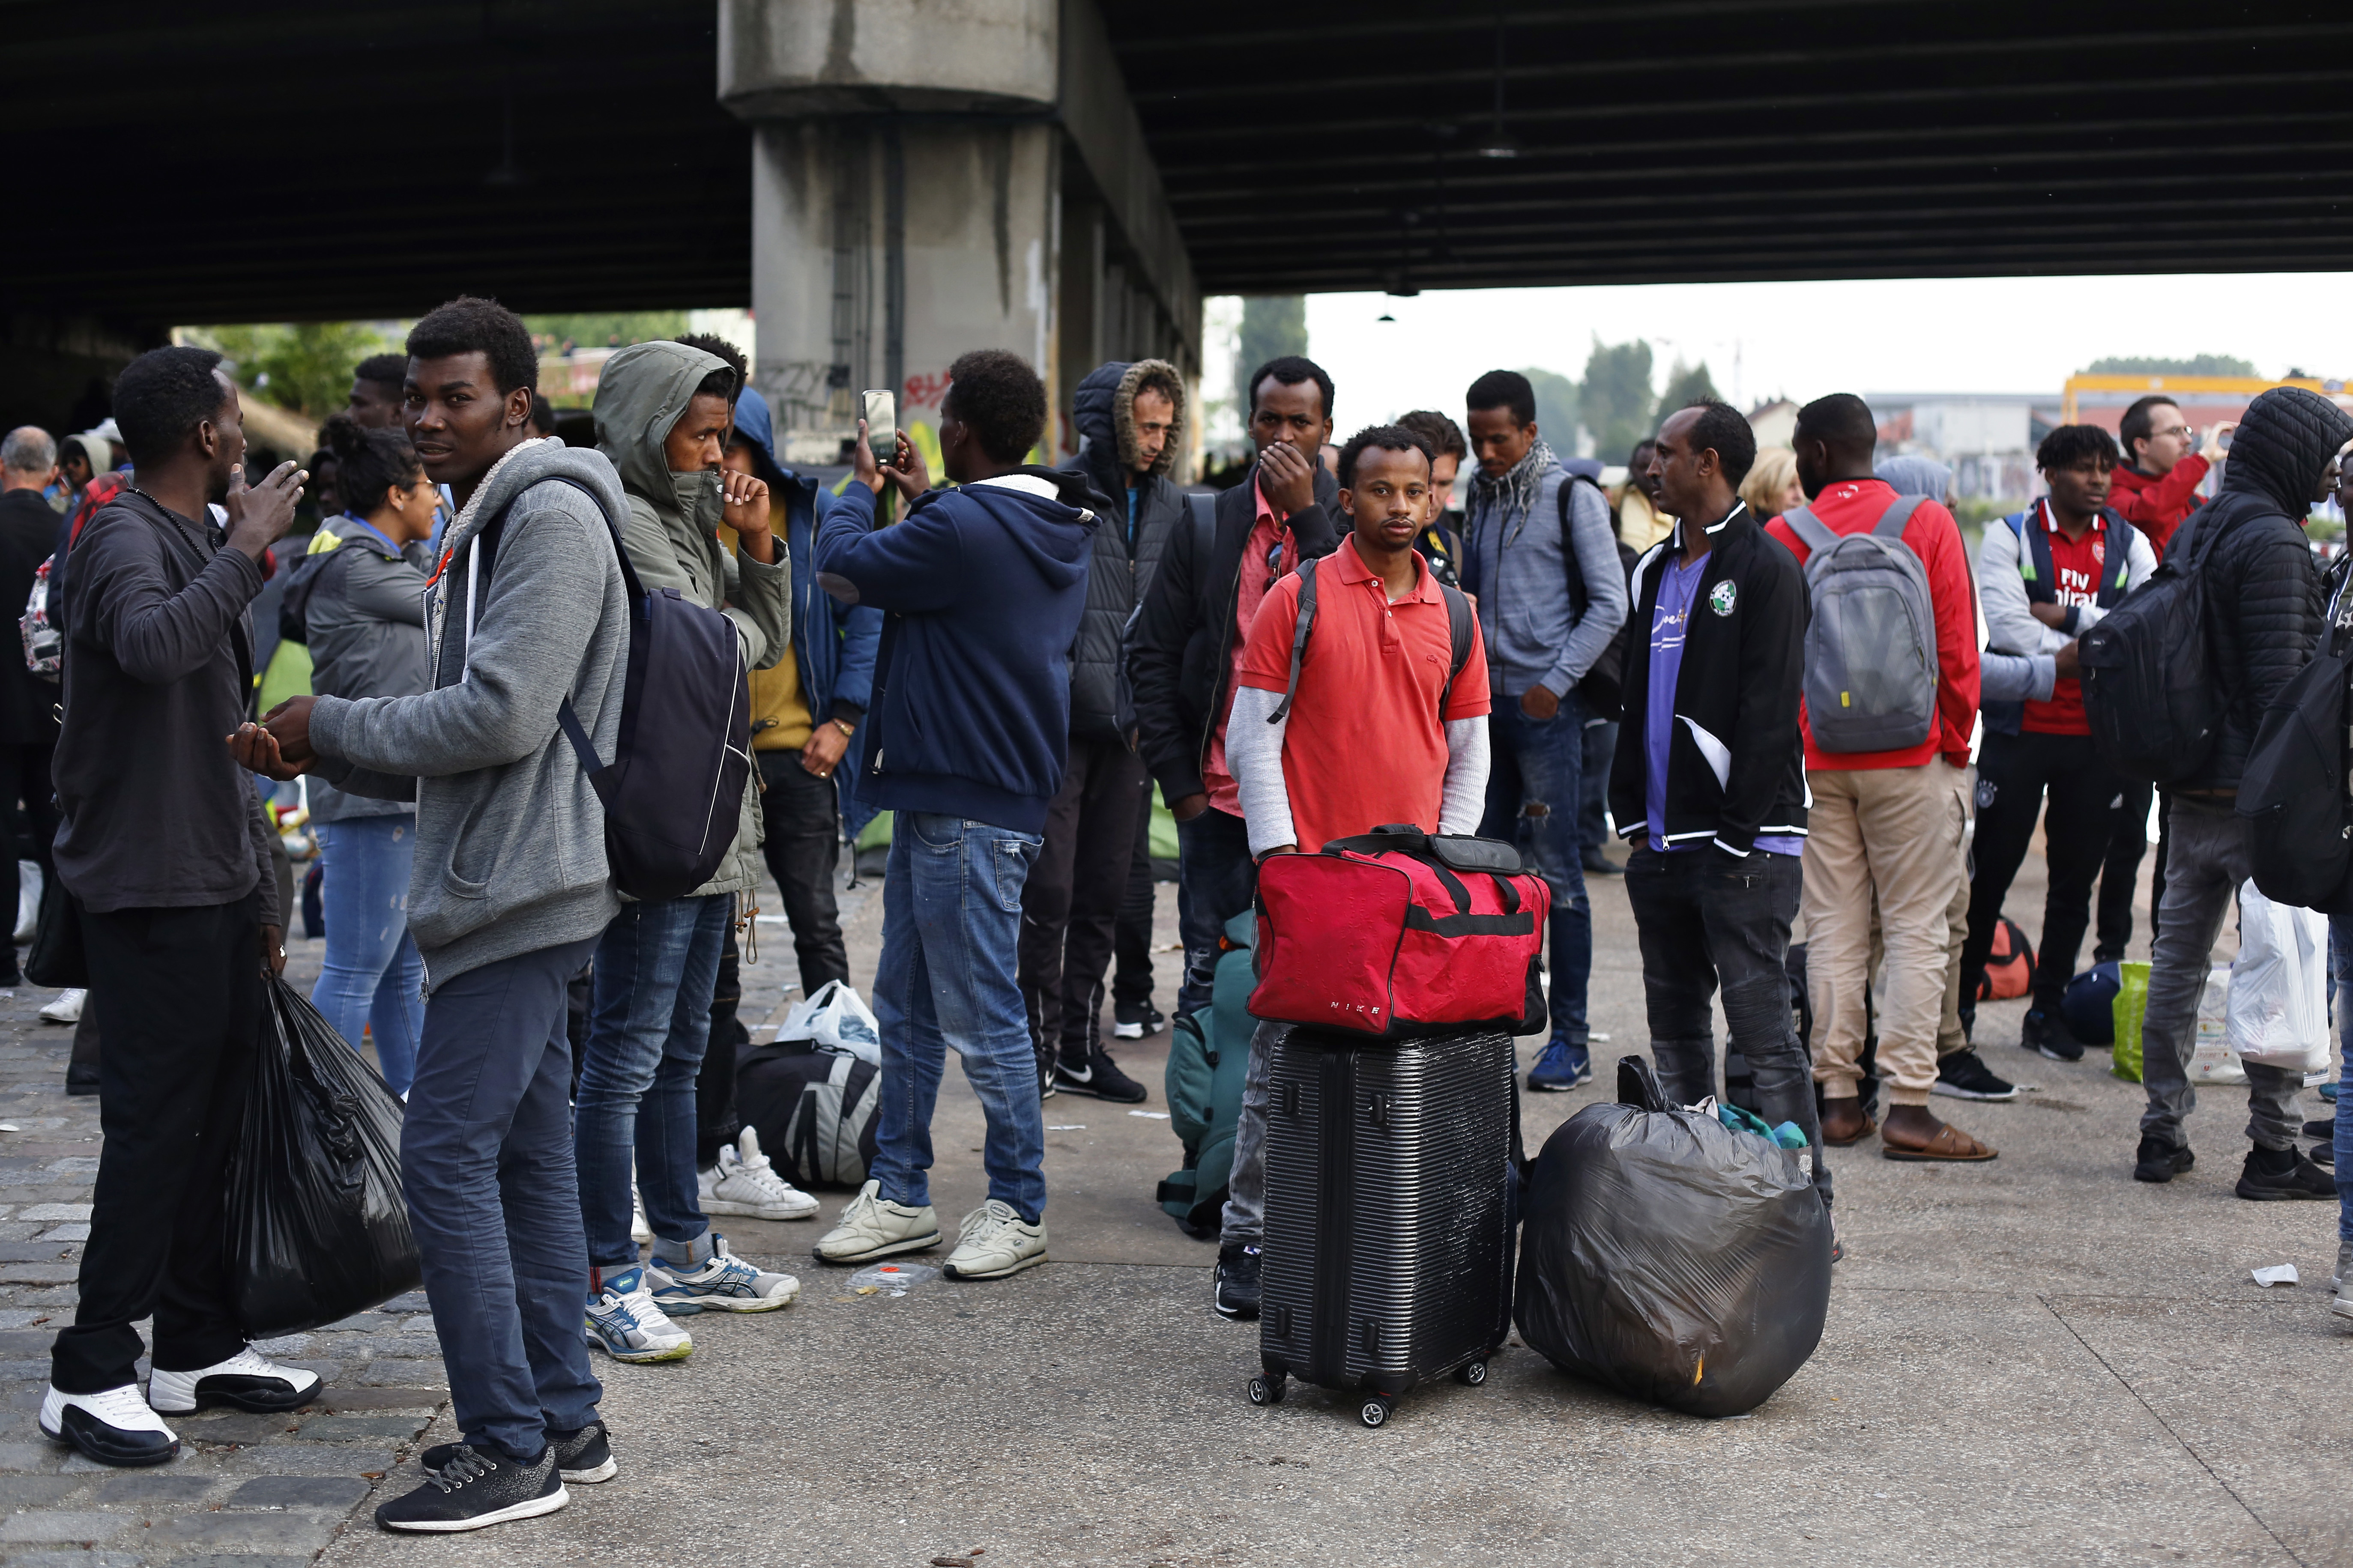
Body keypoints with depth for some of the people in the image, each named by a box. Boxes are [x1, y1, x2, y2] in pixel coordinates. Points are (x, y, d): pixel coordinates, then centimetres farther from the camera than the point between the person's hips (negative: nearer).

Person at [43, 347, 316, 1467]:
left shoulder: (199, 539, 18)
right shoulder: (125, 538, -12)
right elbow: (152, 646, -38)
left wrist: (259, 888, 22)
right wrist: (247, 548, -26)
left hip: (217, 884, 9)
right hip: (151, 890, -9)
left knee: (220, 1119, 12)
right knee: (155, 1125, -7)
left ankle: (201, 1349, 21)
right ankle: (90, 1377, 2)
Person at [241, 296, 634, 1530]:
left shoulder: (552, 517, -12)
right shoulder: (485, 527, 20)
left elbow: (501, 718, -21)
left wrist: (334, 723, -9)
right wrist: (319, 754, 7)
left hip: (522, 888, -10)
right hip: (505, 887, 10)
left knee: (447, 1159, -9)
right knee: (527, 1157, 12)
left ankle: (511, 1449, -3)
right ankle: (562, 1420, 20)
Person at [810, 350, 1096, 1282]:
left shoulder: (963, 529, -19)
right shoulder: (1057, 529, 10)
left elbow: (842, 570, -9)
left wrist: (861, 490, 10)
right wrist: (924, 499, 24)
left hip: (970, 810, -10)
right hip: (936, 795, 10)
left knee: (983, 1015, -1)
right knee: (906, 1006, 15)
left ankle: (1019, 1209, 10)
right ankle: (899, 1194, 24)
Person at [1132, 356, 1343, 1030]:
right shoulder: (1207, 526, 8)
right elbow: (1152, 658, 9)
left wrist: (1306, 514, -16)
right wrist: (1178, 783, 2)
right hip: (1219, 797, 2)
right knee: (1209, 981, 5)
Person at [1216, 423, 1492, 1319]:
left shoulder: (1453, 613, 11)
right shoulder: (1298, 598, -1)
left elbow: (1470, 747, 15)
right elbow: (1252, 738, -2)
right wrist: (1279, 852, -10)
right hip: (1311, 872, -3)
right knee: (1283, 1062, 0)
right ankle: (1249, 1244, 9)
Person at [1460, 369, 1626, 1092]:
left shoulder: (1572, 497, -4)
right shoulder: (1480, 497, 14)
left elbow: (1609, 603, -7)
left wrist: (1555, 683, -11)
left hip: (1545, 706, -6)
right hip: (1485, 703, 6)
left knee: (1558, 870, -4)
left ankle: (1570, 1039, 1)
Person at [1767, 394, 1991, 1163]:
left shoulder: (1783, 535, -1)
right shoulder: (1930, 523, -1)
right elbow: (1957, 648, -2)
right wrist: (1956, 746, 7)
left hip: (1812, 760, 2)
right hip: (1909, 759, -1)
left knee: (1833, 929, 8)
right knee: (1917, 929, 1)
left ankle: (1838, 1098, 8)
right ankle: (1910, 1106, -4)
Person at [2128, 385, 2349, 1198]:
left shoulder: (2192, 531, 13)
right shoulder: (2272, 539, -14)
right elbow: (2280, 681, -19)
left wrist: (2179, 760, 20)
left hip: (2188, 788, 9)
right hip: (2252, 792, -9)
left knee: (2178, 960, 12)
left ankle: (2162, 1136, 18)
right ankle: (2274, 1150, 3)